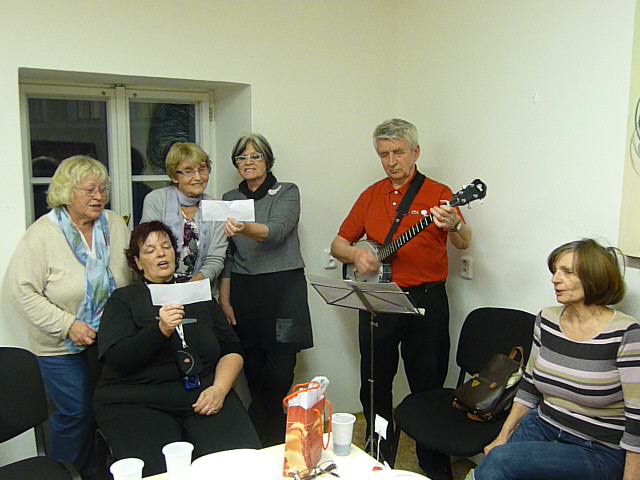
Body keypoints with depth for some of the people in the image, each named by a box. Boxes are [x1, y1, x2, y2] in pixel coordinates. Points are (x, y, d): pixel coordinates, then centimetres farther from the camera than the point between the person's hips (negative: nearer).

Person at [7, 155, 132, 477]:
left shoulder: (117, 226, -2)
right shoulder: (42, 234, -14)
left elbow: (133, 277, 8)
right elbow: (23, 290, -15)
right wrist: (68, 325, -20)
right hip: (62, 346, -4)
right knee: (73, 415, 4)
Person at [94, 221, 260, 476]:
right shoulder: (123, 299, 9)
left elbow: (231, 349, 13)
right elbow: (115, 361, -6)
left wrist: (219, 388, -7)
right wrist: (160, 330, -21)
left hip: (204, 395, 2)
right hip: (138, 401, -2)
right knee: (161, 472, -28)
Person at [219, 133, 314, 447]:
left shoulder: (287, 192, 0)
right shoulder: (230, 199, 13)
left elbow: (276, 231, -19)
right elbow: (226, 254, 13)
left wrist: (244, 229, -39)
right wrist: (224, 300, 5)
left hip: (283, 289, -3)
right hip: (243, 290, 3)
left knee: (280, 374, -4)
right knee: (254, 372, 4)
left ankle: (274, 444, 19)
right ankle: (262, 443, 23)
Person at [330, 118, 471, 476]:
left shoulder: (437, 193, -4)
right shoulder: (371, 195, 9)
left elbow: (464, 243, -17)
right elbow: (338, 244, 12)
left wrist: (454, 225, -39)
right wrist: (355, 254, -10)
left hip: (425, 301, -4)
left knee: (428, 388, 6)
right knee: (374, 386, 13)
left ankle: (434, 465, 25)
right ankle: (379, 458, 33)